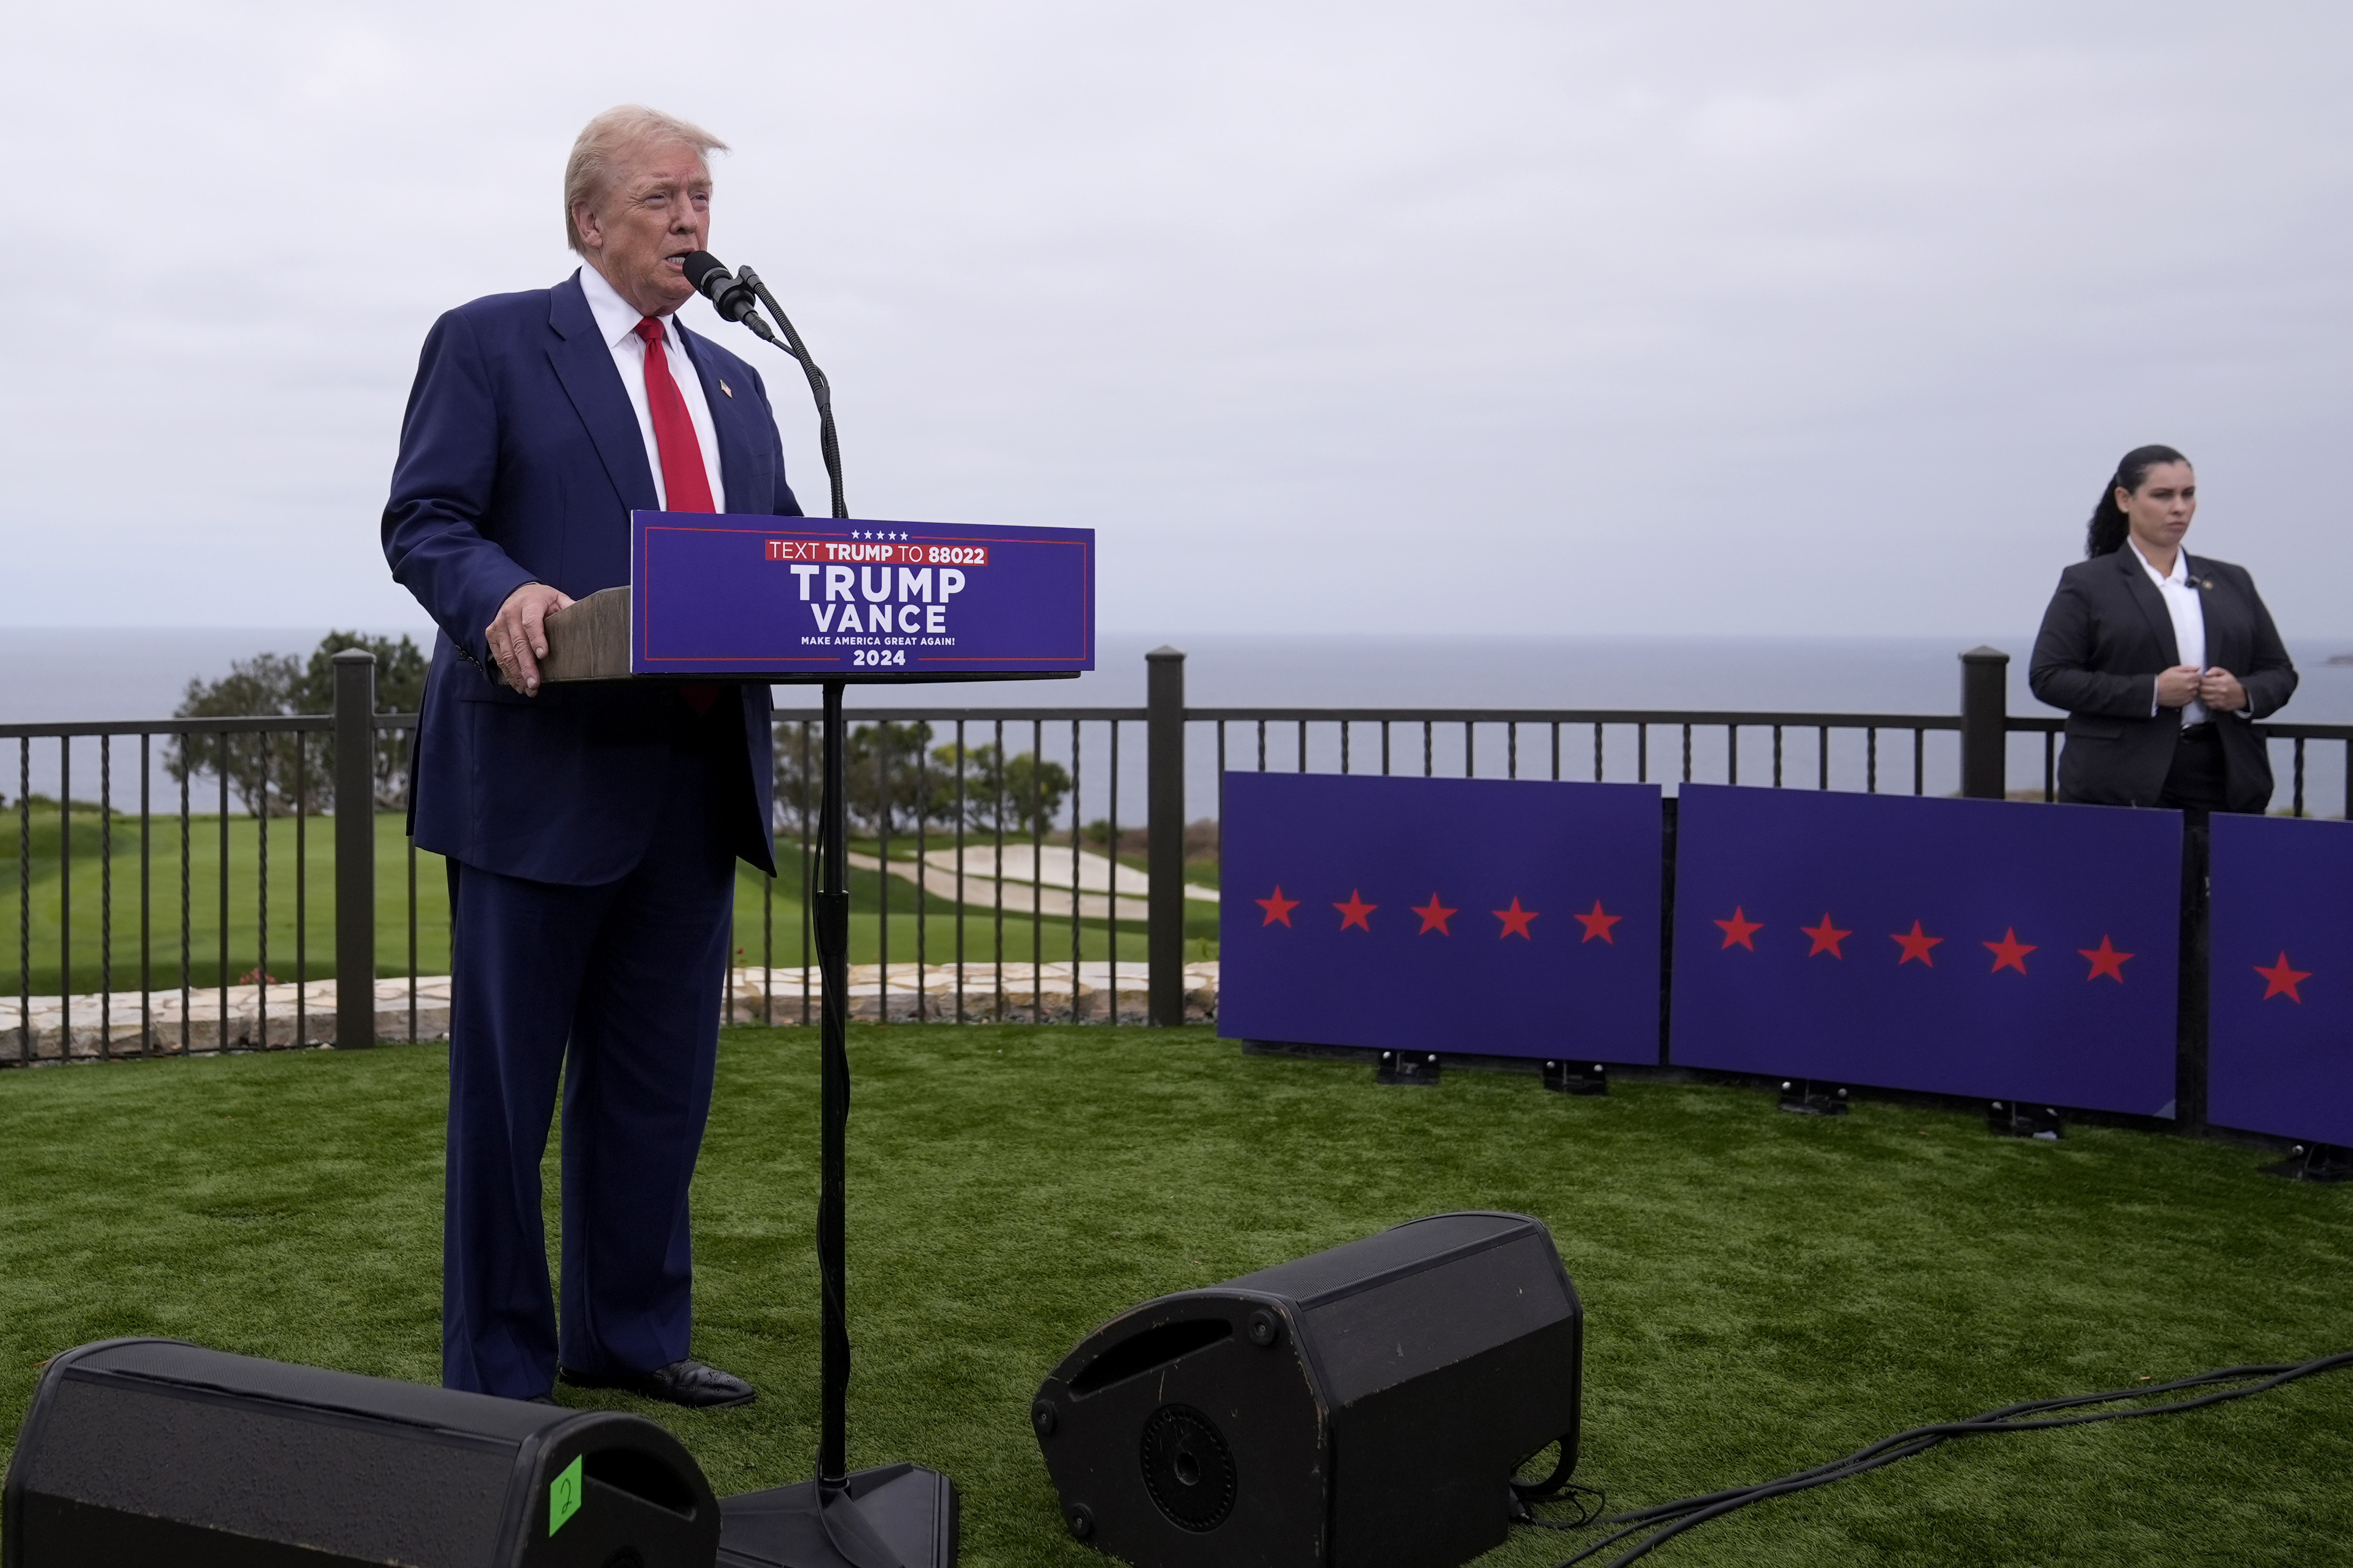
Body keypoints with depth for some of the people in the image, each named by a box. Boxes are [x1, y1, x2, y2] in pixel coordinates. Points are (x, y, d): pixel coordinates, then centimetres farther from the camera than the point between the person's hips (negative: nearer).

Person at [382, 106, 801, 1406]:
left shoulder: (732, 384, 20)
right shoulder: (490, 343, 1)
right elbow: (423, 520, -7)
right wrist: (500, 596, -28)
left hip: (694, 781, 6)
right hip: (541, 775, -6)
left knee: (659, 1078, 13)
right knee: (505, 1079, 2)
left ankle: (628, 1334, 27)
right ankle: (498, 1377, 13)